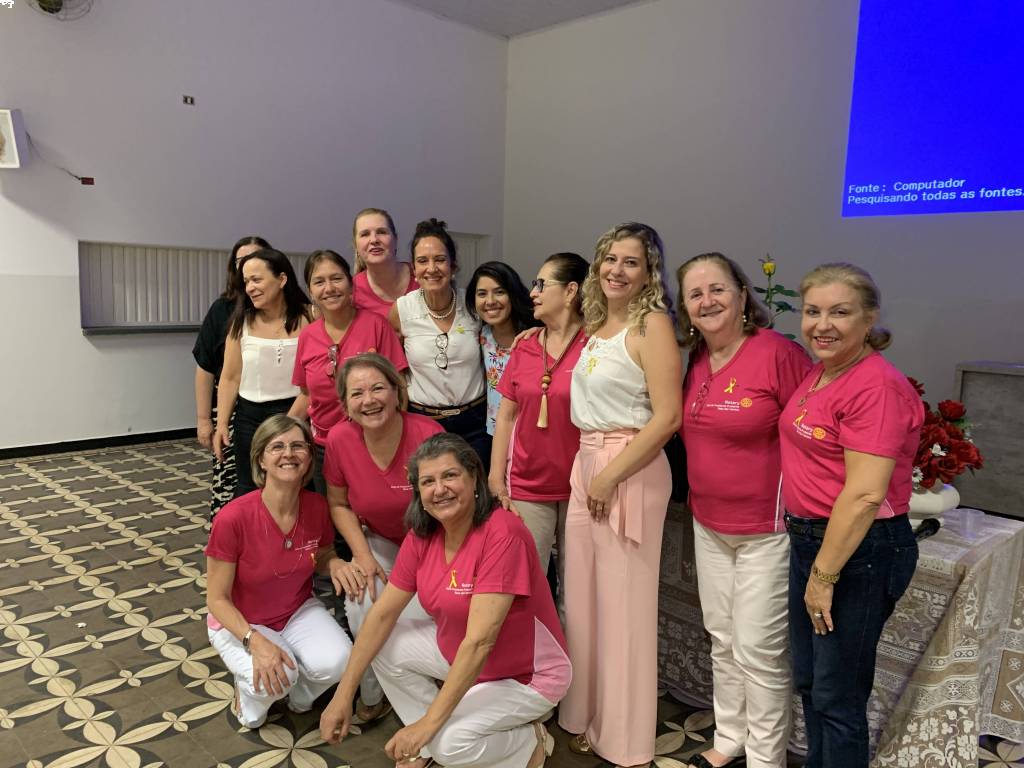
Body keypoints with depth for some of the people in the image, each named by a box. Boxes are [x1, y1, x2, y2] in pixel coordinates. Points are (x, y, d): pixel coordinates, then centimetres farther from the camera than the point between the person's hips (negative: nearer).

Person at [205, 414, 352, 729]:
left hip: (299, 611, 3)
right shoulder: (232, 518, -27)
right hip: (240, 621, -3)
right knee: (276, 678, -31)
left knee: (337, 662, -25)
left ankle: (300, 692, 11)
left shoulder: (317, 507, -15)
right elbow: (217, 599, -17)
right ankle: (250, 685, 6)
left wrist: (335, 565, -19)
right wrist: (255, 641, -33)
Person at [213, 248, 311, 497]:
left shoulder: (307, 318, -7)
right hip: (250, 417, 2)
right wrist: (221, 424, 1)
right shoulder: (242, 321, 1)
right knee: (247, 492, 10)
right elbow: (230, 378, 4)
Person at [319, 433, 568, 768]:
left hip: (527, 674, -7)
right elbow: (383, 614, -4)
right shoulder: (422, 535, -9)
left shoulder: (502, 533, -31)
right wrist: (343, 695, -6)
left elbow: (478, 643, -33)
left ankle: (530, 741, 4)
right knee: (385, 646, -5)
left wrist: (428, 723, -30)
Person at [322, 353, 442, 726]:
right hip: (381, 543, 3)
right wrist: (363, 556, -11)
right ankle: (372, 694, 4)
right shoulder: (339, 439, -16)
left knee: (414, 616, -24)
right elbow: (338, 504, 0)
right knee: (362, 602, -23)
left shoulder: (428, 434, -28)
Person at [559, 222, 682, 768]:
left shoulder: (652, 324, -11)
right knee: (582, 595, 14)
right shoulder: (596, 324, 12)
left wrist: (611, 476, -15)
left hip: (630, 471, -7)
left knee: (622, 603, 3)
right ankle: (585, 716, 33)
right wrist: (590, 471, 7)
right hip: (585, 464, 7)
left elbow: (667, 417, -18)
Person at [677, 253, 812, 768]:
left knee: (759, 649, 5)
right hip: (708, 525, 7)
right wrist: (700, 497, 11)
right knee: (722, 640, 19)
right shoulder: (696, 360, 2)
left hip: (766, 529, -7)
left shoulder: (779, 353, -19)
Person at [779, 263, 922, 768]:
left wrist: (823, 577, -18)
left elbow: (864, 495, -24)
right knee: (808, 680, 22)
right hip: (809, 537, 9)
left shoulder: (877, 386, -21)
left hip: (859, 551, -9)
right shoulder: (818, 374, 7)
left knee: (837, 697, 7)